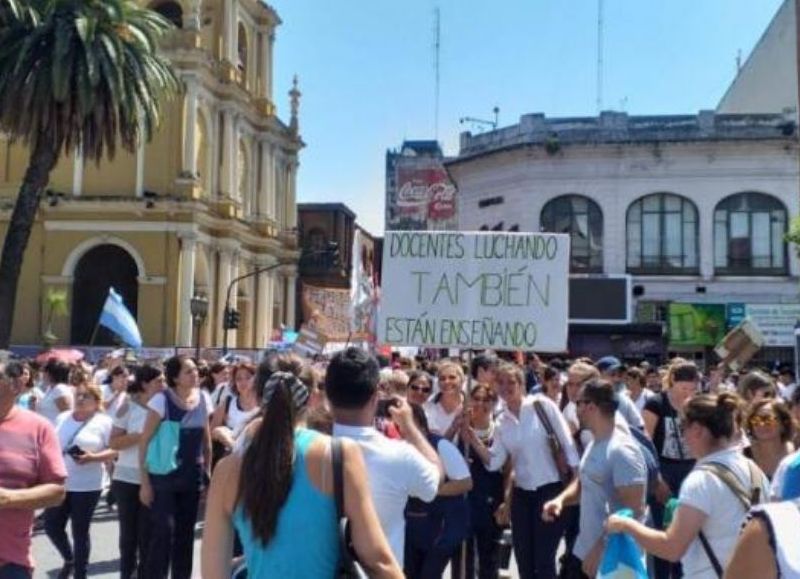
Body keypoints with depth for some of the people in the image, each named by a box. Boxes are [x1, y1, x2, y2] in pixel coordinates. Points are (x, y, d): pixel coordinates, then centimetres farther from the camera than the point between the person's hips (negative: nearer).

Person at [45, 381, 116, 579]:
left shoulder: (103, 422, -7)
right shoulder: (62, 418, 9)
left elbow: (115, 450, -10)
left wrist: (92, 457, -24)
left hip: (86, 486, -5)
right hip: (59, 483, 5)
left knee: (80, 532, 3)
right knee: (51, 526, 7)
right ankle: (69, 559, 34)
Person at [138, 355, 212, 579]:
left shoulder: (203, 398, 1)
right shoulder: (162, 400, -13)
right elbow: (144, 442, -11)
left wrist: (207, 472, 11)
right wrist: (145, 482, -13)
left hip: (192, 477, 5)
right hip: (164, 477, -5)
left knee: (186, 533, 11)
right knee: (163, 532, -8)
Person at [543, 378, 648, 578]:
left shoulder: (622, 451, -22)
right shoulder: (595, 443, 9)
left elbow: (634, 510, -25)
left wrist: (601, 549, -25)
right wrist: (561, 499, -1)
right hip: (584, 549, 10)